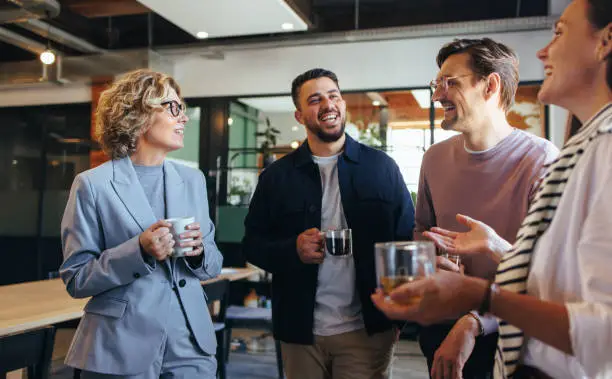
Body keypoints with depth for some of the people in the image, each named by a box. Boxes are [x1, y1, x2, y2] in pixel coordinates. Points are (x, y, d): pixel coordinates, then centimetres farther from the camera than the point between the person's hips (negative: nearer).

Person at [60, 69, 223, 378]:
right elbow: (75, 279, -5)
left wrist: (199, 251, -10)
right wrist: (139, 251, -19)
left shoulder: (193, 180, 7)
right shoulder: (93, 185, -6)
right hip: (121, 348, -3)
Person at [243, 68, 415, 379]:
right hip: (300, 330, 1)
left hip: (368, 330, -1)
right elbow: (252, 243, 4)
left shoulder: (382, 167, 1)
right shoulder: (276, 176, 2)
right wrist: (293, 250, -16)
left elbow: (407, 239, 1)